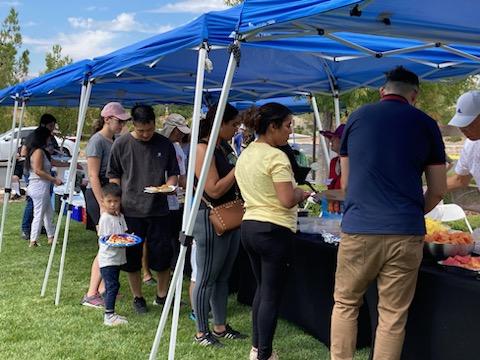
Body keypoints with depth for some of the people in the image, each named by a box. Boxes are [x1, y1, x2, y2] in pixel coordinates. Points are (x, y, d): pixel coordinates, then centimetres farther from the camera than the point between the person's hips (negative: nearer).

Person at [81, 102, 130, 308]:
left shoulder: (115, 140, 12)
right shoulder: (97, 141, -12)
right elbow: (93, 176, -16)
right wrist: (102, 205, -20)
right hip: (98, 196, -8)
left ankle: (102, 288, 18)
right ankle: (91, 295, -3)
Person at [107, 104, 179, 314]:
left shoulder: (164, 144, 2)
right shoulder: (121, 144, -1)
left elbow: (173, 173, 11)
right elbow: (113, 176, 5)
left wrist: (169, 185, -10)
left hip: (158, 209, 1)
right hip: (130, 210, -1)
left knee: (162, 253, 4)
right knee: (132, 256, 6)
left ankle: (162, 295, 23)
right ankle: (137, 297, 23)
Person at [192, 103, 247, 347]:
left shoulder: (225, 146, 11)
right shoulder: (202, 149, -16)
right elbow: (214, 190, -21)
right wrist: (239, 168, -16)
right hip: (210, 219, -9)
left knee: (223, 277, 16)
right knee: (206, 278, 2)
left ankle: (220, 327, 27)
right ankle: (201, 332, 13)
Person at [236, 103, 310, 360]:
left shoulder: (245, 155, 10)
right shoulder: (276, 157, -17)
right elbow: (287, 200, -23)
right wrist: (301, 193, -2)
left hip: (249, 225, 9)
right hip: (274, 230, -9)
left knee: (261, 288, 20)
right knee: (272, 294, 0)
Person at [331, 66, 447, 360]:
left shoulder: (357, 117, 9)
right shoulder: (426, 124, 6)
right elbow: (438, 190, 10)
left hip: (359, 229, 1)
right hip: (405, 233, 0)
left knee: (345, 304, 14)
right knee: (393, 315, 7)